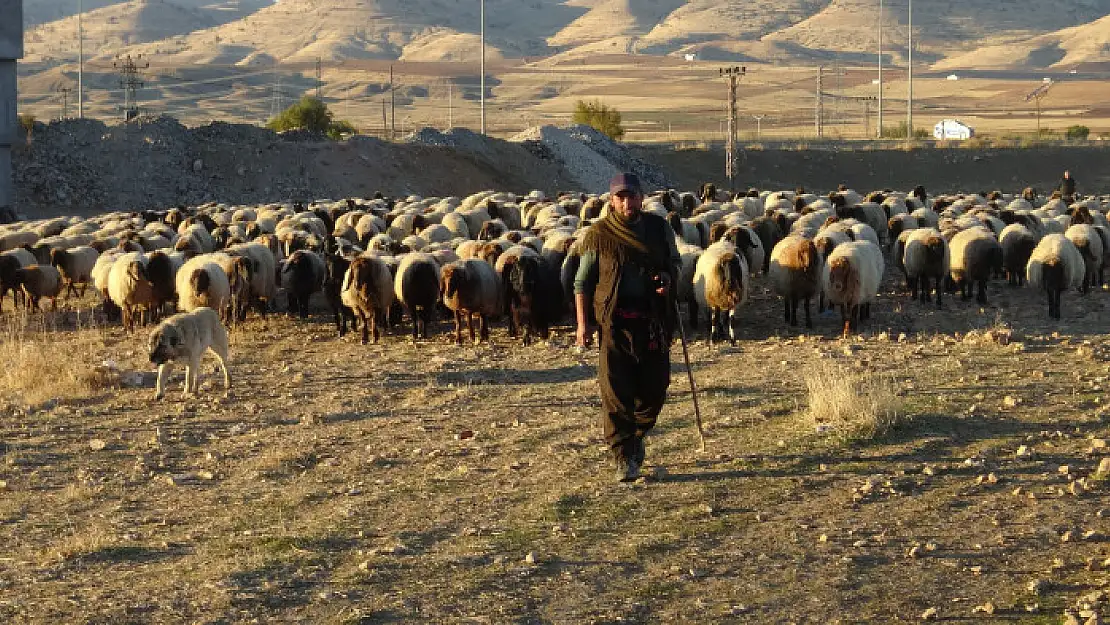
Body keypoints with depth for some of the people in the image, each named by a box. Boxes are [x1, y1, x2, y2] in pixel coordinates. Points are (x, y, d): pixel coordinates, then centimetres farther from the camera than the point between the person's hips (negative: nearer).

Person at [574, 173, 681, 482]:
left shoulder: (659, 228, 7)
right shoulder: (598, 235, 0)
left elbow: (675, 261, 22)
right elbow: (582, 282, 5)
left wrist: (667, 277, -2)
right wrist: (583, 323, -3)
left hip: (653, 320, 3)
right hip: (614, 322, -3)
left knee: (655, 387, 6)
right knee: (616, 390, -6)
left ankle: (637, 434, 34)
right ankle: (623, 457, 0)